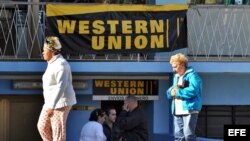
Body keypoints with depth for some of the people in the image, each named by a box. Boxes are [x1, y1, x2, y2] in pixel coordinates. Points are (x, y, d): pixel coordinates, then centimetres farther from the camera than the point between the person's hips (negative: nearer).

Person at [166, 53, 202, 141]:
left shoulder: (192, 75, -5)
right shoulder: (176, 77, 22)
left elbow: (193, 90, -21)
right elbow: (169, 93, 23)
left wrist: (177, 92, -13)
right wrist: (171, 91, -2)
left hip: (189, 110, -8)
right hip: (177, 112, 8)